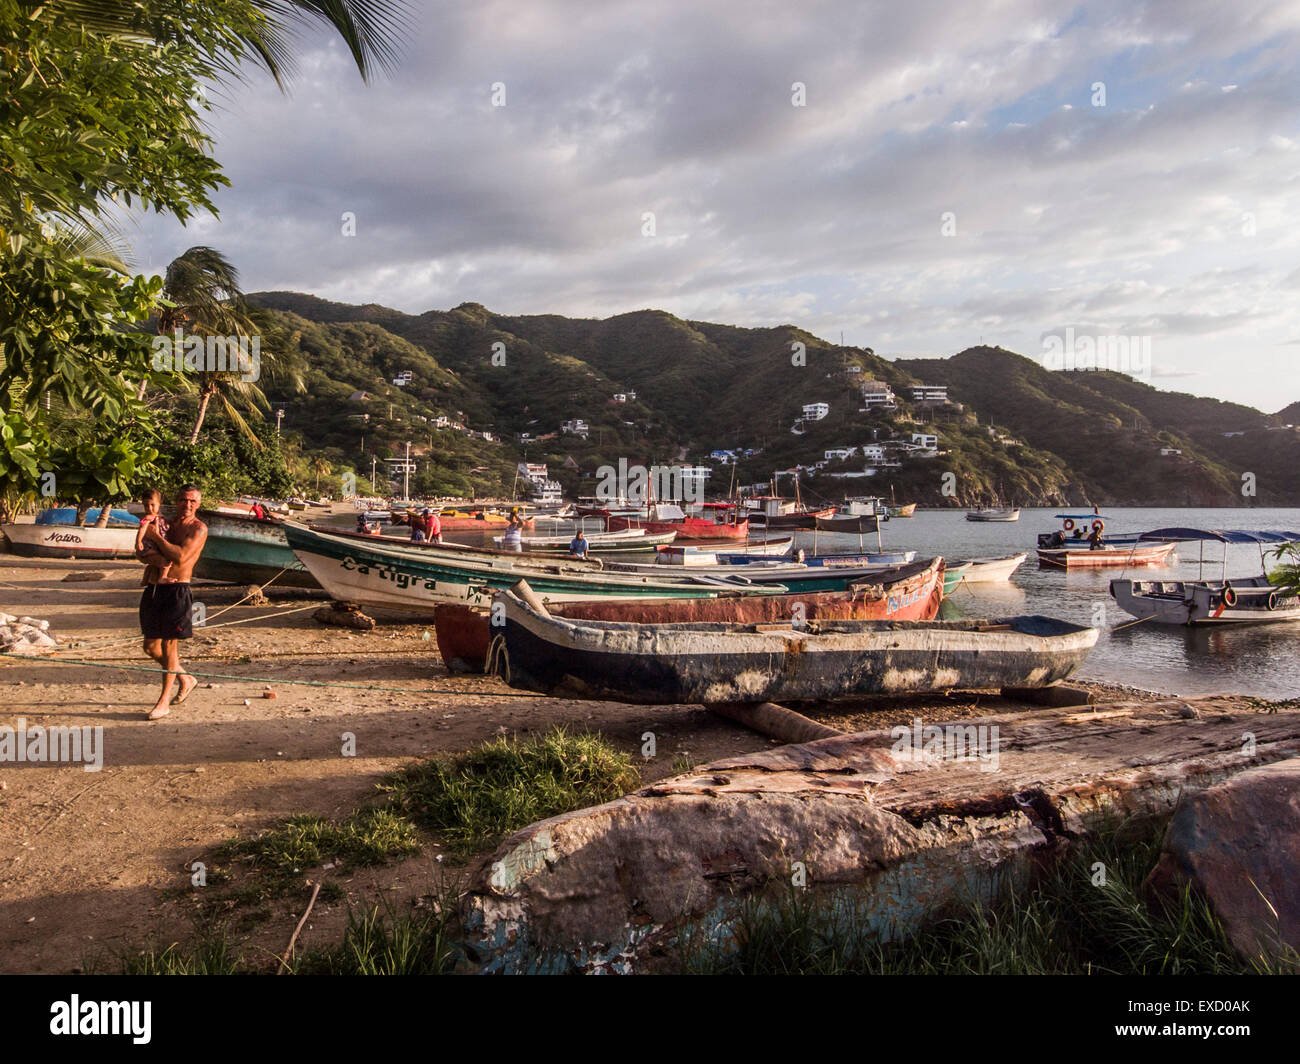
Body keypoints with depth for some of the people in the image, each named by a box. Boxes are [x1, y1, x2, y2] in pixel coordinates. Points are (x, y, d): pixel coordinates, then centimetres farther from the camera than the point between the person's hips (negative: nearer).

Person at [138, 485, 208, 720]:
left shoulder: (198, 528, -5)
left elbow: (181, 556, -19)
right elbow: (145, 554, 20)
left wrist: (156, 537, -9)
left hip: (176, 589, -7)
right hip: (154, 589, 7)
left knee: (169, 645, -4)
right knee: (150, 647, 10)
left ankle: (164, 701, 7)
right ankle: (186, 679, 31)